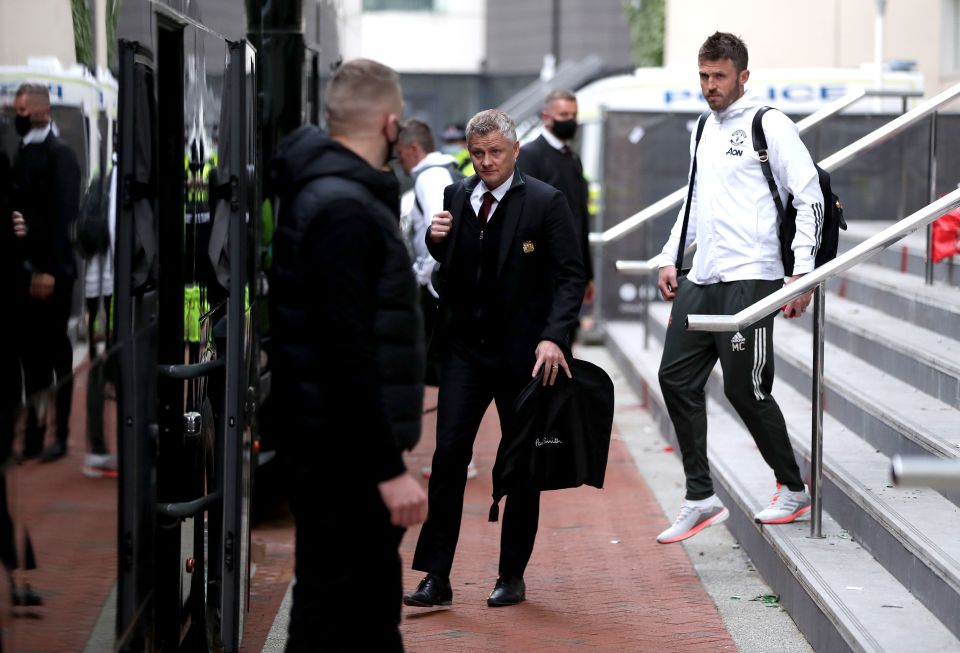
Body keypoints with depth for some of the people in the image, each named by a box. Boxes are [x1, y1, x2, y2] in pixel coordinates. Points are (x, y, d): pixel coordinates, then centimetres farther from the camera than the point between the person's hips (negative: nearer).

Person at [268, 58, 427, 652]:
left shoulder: (322, 193, 14)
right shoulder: (344, 209, -18)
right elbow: (347, 354, -25)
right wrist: (389, 467, -24)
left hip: (342, 446, 11)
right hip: (346, 452, -11)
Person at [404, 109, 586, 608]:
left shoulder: (545, 202, -6)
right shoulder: (456, 197, 7)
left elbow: (571, 275, -9)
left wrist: (554, 336, -21)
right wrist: (437, 242, -5)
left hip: (522, 352, -3)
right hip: (465, 347, 3)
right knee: (449, 455, -6)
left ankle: (513, 576, 17)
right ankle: (436, 577, -3)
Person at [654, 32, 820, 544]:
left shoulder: (770, 127, -7)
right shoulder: (703, 131, 17)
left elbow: (810, 199, -10)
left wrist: (802, 272, -15)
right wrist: (670, 257, 19)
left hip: (750, 278, -8)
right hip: (700, 279, 8)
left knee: (745, 389, -5)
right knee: (676, 378, 2)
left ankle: (793, 489, 15)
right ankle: (701, 498, 8)